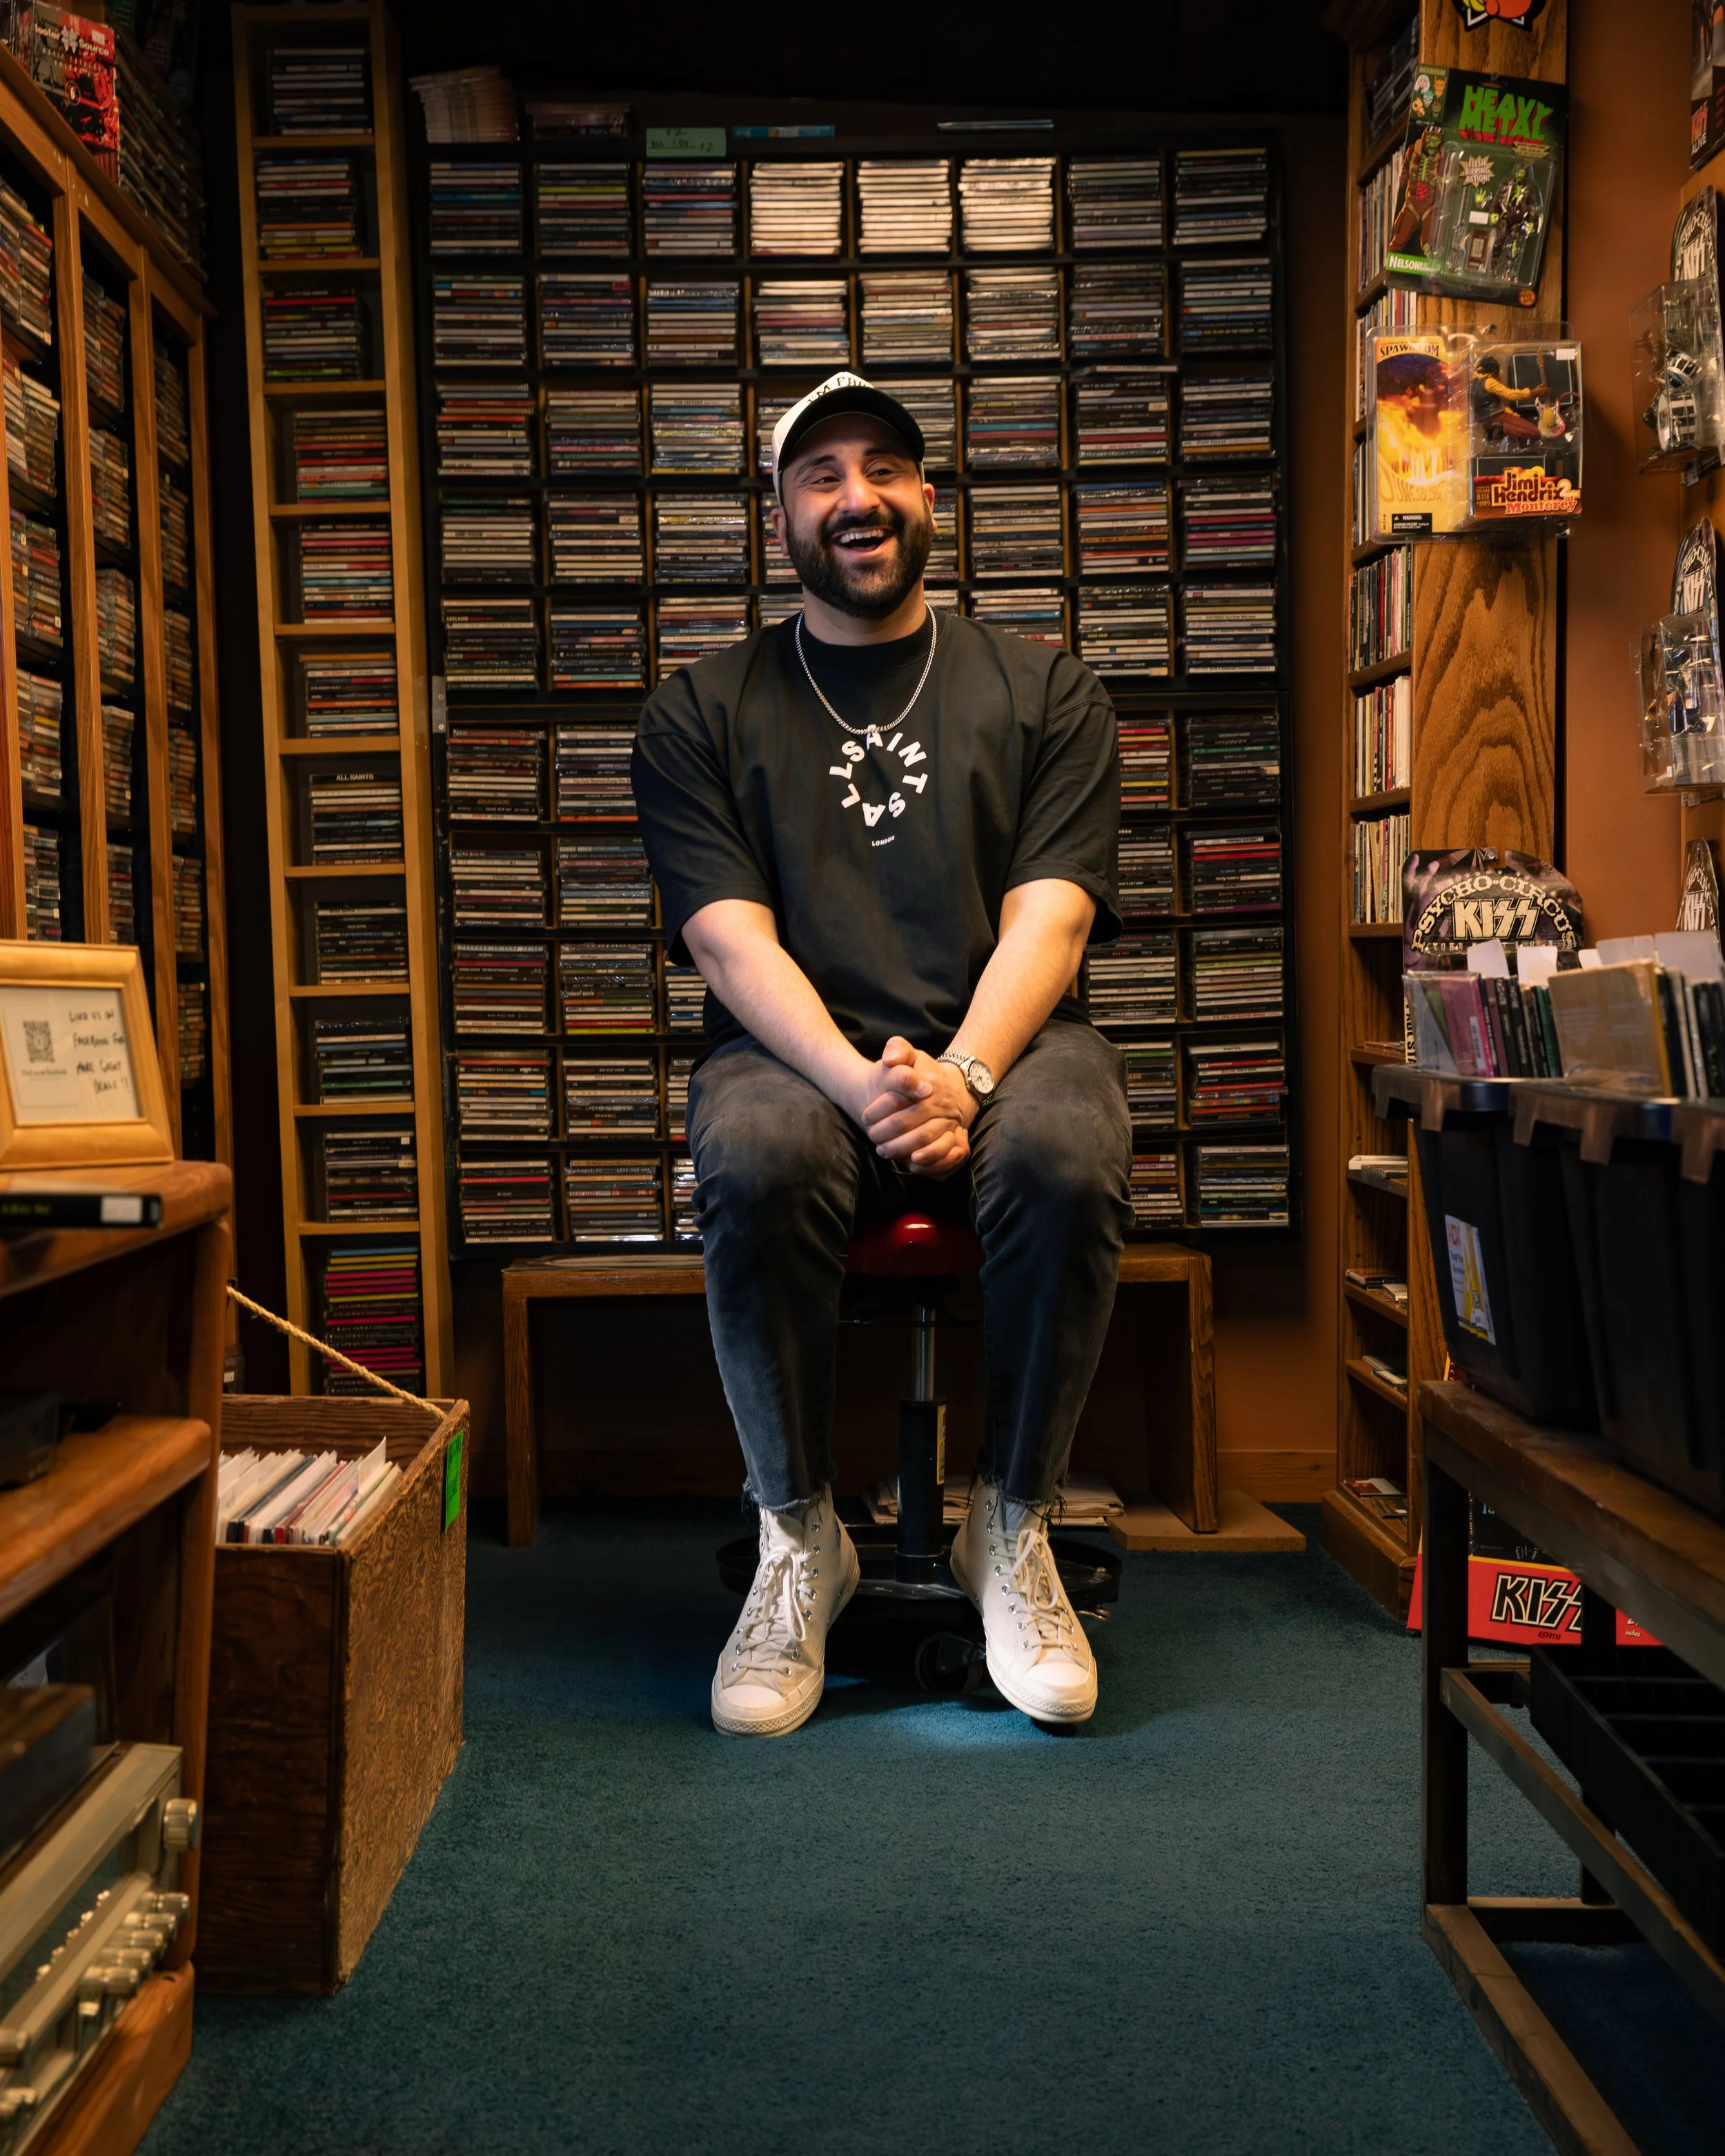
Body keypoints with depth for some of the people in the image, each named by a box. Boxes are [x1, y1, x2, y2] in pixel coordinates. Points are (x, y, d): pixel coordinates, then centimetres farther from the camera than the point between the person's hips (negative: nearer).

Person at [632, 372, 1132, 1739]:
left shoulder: (1043, 691, 13)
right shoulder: (701, 713, 11)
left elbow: (1047, 921, -1)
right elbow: (731, 938, -3)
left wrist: (962, 1076, -21)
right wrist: (861, 1079, -21)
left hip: (1002, 1042, 1)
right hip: (797, 1056, 0)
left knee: (1068, 1156, -34)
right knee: (756, 1162, -35)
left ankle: (1011, 1527, -11)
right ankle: (801, 1540, -13)